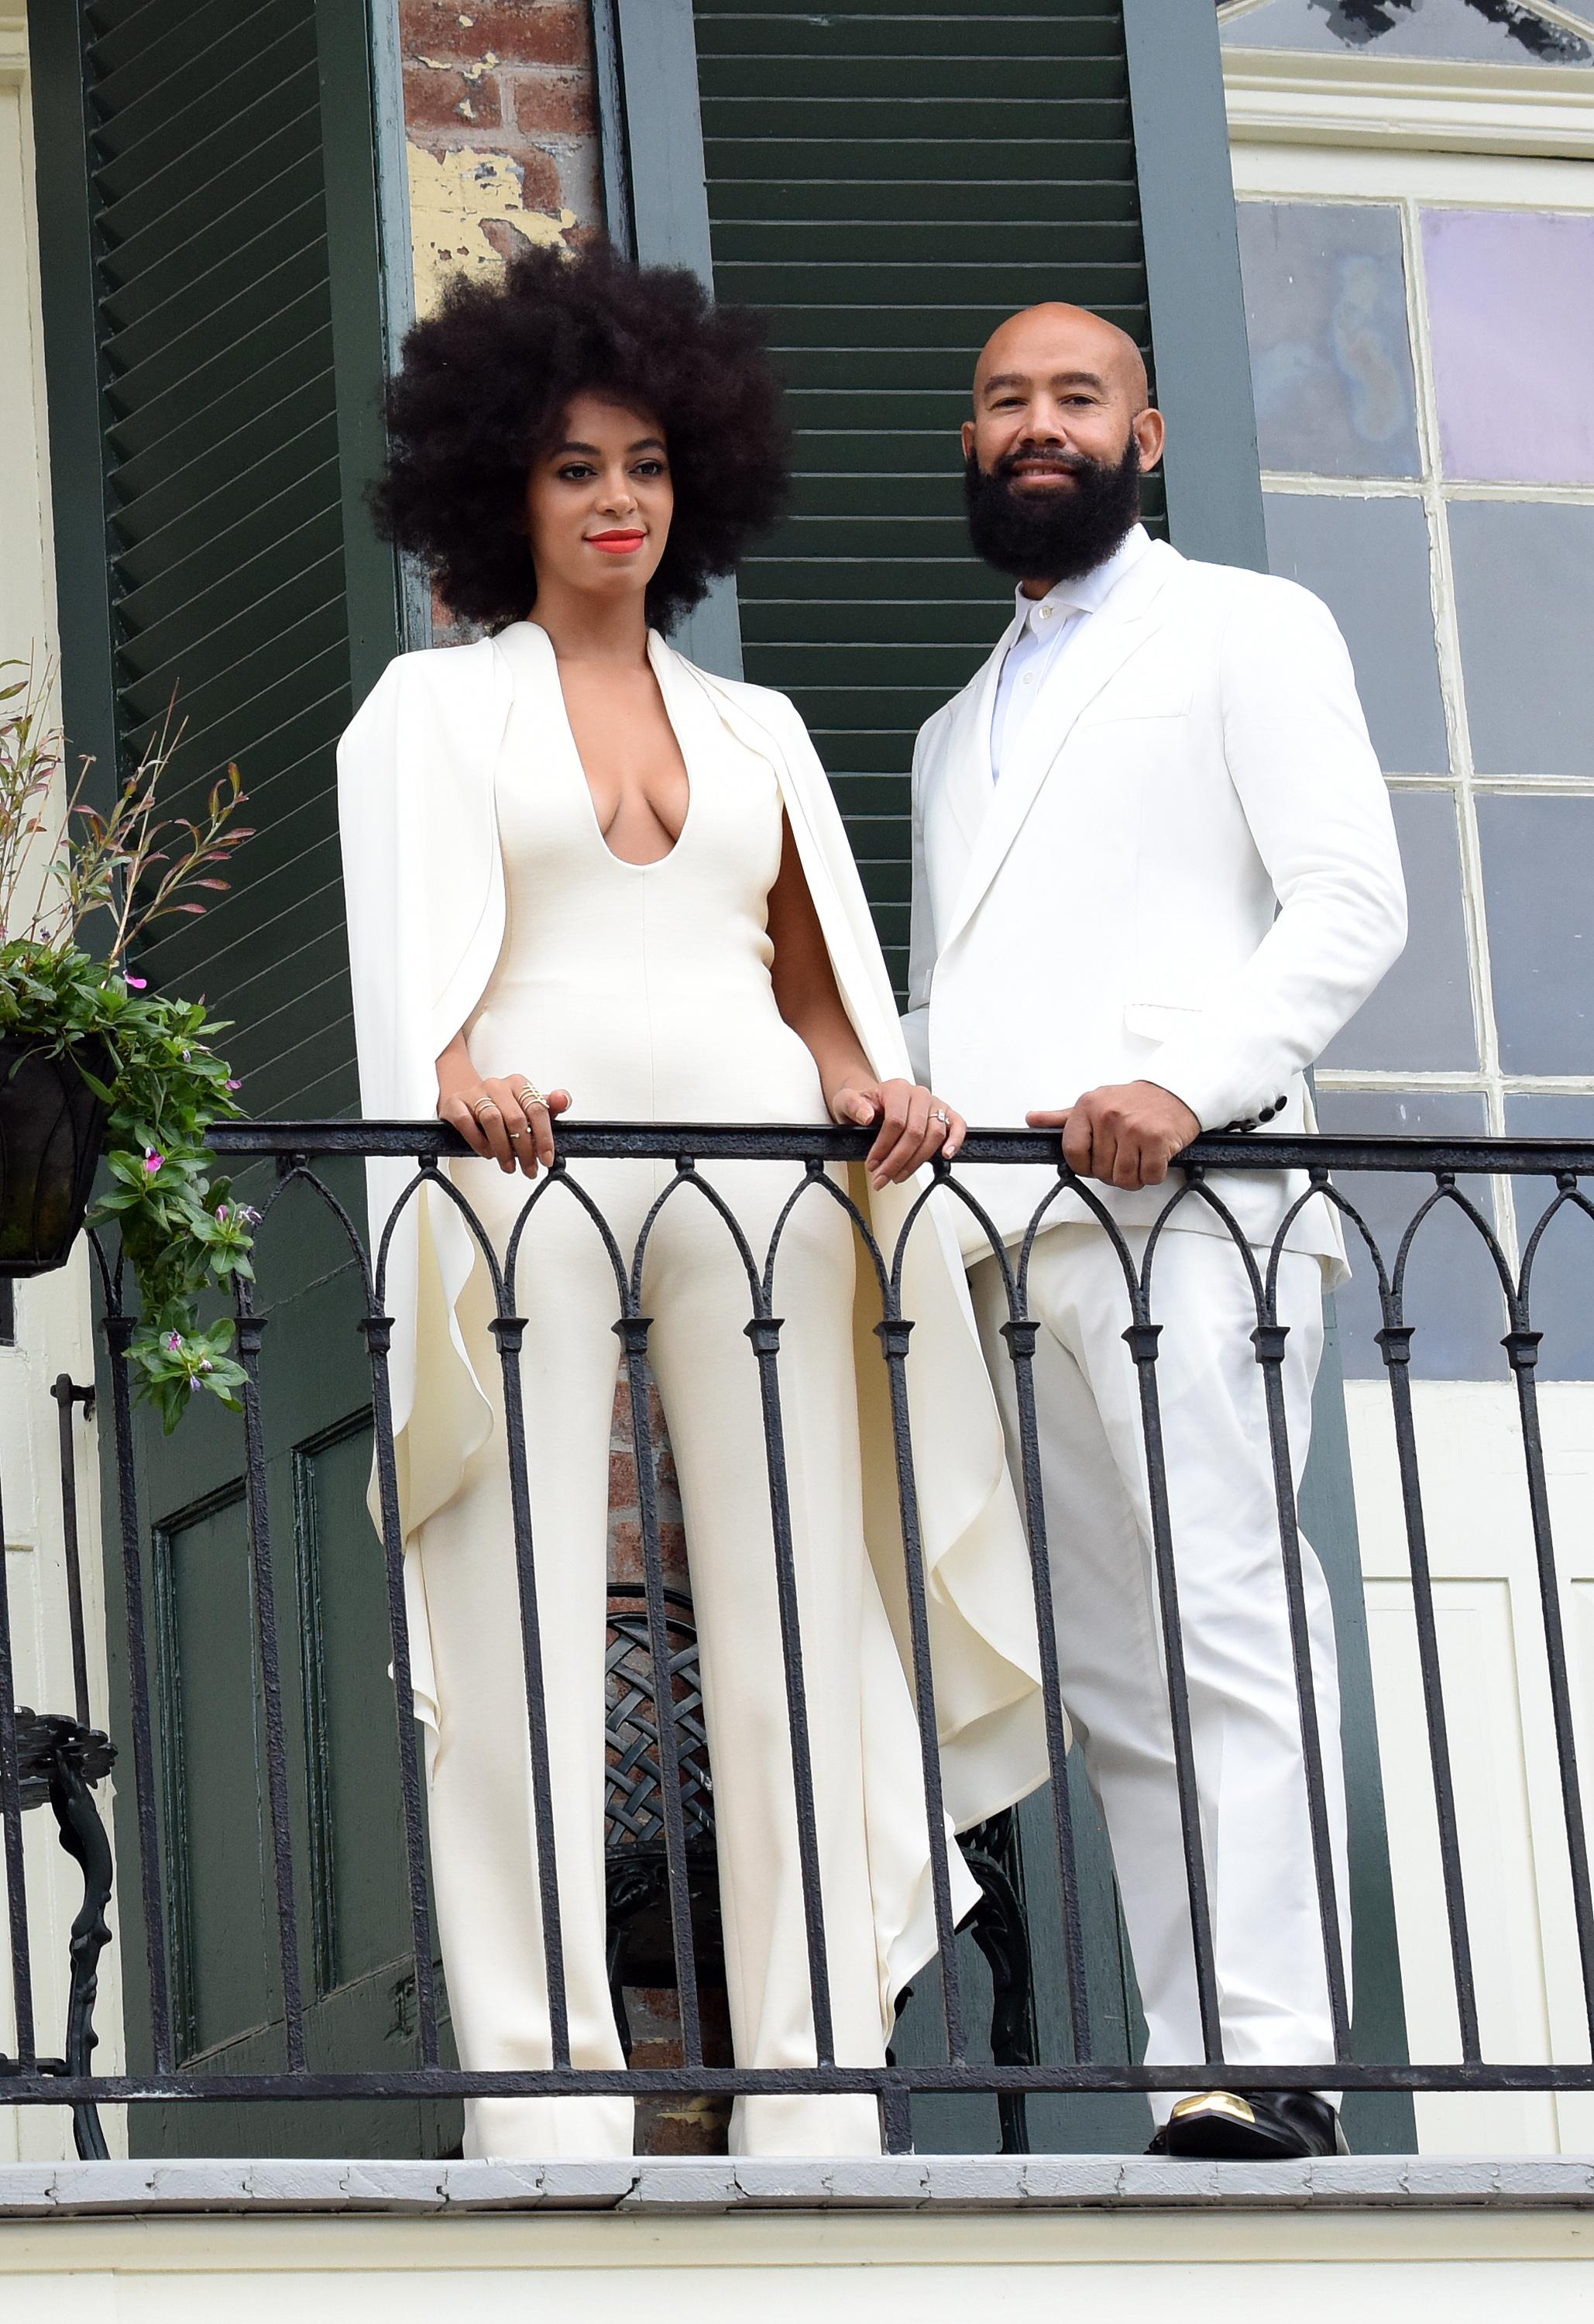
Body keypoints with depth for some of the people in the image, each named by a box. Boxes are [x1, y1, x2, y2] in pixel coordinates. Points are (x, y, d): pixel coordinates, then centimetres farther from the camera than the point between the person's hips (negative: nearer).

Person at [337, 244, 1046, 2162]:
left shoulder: (754, 727, 22)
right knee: (528, 1628, -10)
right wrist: (453, 1071, -22)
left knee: (796, 1618, -5)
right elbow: (401, 932, -1)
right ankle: (544, 2088, -12)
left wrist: (869, 1086, -3)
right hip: (532, 1173, -3)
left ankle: (813, 2091, -6)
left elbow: (813, 977, 19)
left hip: (754, 1187, 3)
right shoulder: (435, 707, 14)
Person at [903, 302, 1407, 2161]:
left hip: (1177, 1197, -6)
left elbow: (1351, 899, -1)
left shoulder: (1245, 631, 12)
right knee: (1107, 1671, -2)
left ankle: (1269, 2069, -21)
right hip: (988, 1229, 6)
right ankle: (1192, 2074, -6)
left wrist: (1194, 1080, -16)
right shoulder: (956, 733, 31)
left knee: (1222, 1630, -15)